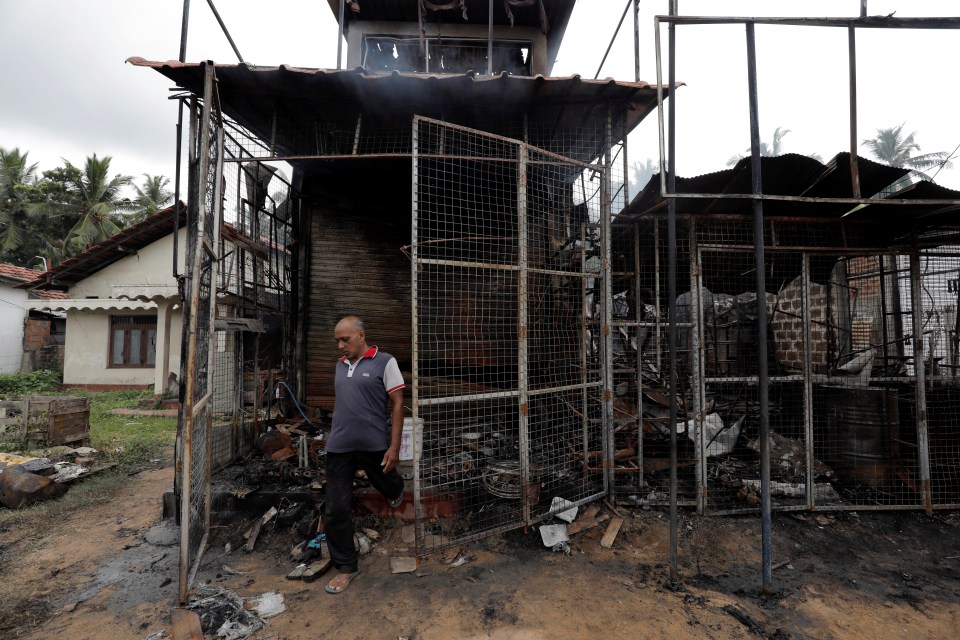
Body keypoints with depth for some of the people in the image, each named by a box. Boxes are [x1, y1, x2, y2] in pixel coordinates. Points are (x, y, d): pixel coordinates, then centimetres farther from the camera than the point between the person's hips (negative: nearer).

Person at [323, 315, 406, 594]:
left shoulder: (384, 362, -9)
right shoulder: (340, 365, 9)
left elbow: (397, 404, -10)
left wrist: (394, 446, -14)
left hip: (374, 445, -4)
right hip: (339, 447, 4)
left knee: (387, 485, 22)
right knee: (336, 510, 5)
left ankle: (396, 490, 60)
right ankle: (345, 566, 24)